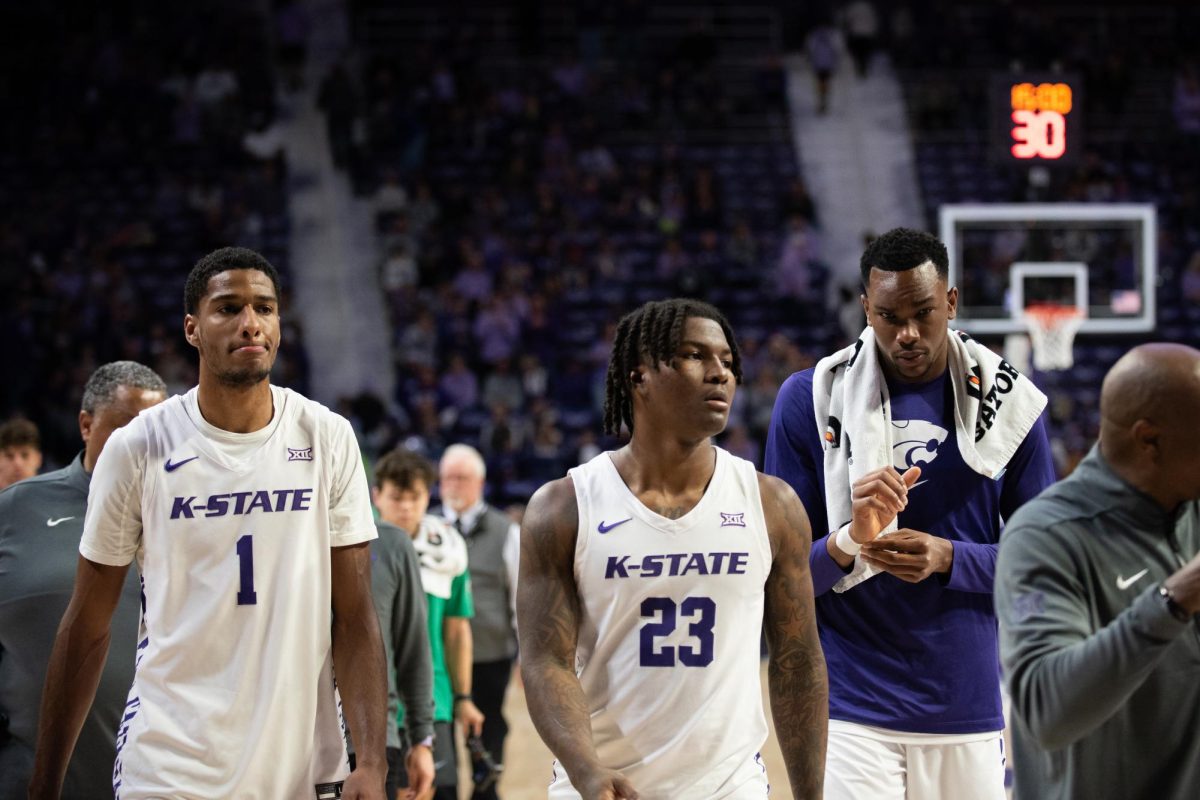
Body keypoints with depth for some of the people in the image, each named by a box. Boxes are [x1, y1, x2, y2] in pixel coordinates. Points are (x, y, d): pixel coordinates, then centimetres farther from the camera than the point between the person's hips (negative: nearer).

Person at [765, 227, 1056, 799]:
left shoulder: (1009, 401, 3)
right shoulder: (809, 399, -1)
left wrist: (947, 558, -13)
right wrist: (848, 541, -21)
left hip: (970, 709, 2)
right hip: (851, 714, -2)